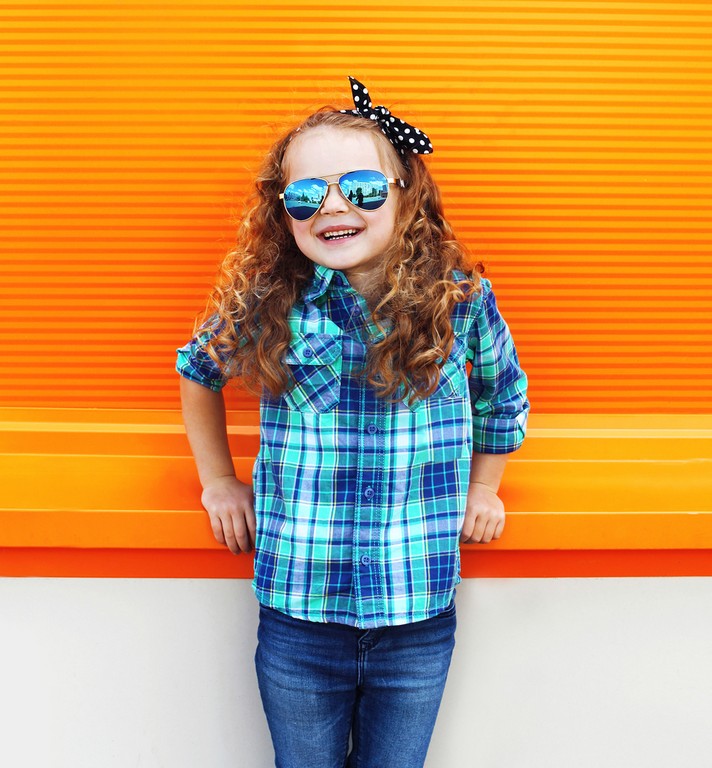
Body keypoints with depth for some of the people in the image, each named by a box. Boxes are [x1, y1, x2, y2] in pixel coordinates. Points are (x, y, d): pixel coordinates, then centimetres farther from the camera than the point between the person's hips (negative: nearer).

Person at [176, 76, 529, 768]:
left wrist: (482, 490, 14)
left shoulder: (460, 299, -8)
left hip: (420, 620, 0)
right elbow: (197, 371, 12)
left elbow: (504, 398, 12)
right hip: (297, 616, 0)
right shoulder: (265, 303, -9)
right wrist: (217, 482, 11)